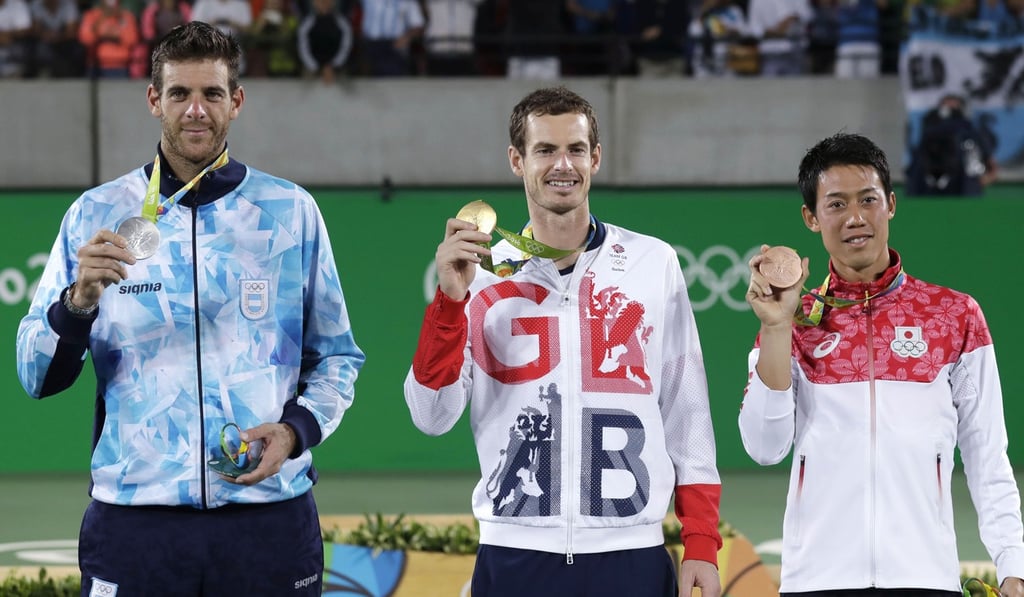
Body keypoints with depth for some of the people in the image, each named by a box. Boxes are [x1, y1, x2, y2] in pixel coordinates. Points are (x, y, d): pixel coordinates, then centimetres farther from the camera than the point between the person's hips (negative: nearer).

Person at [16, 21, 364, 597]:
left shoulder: (293, 212, 6)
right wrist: (79, 301, -16)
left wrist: (296, 430, -7)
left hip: (270, 516, 0)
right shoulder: (97, 214, 4)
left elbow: (335, 357, 11)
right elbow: (36, 377, 2)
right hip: (133, 521, 0)